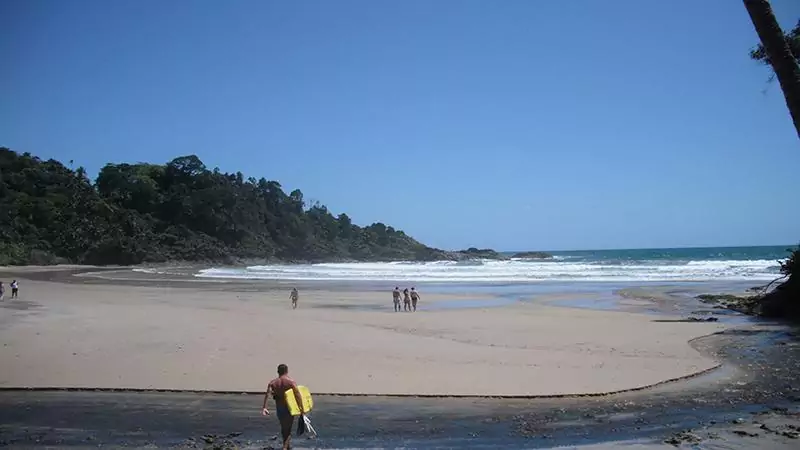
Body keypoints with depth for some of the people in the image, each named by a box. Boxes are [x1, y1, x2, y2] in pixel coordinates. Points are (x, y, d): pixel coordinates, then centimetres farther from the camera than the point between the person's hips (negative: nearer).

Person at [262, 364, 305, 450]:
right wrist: (302, 409, -14)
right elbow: (298, 396, -17)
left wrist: (264, 407, -19)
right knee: (288, 430, 4)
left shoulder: (273, 383, 0)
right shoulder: (291, 382, -9)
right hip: (289, 408, -3)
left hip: (279, 408, 3)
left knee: (284, 428, 22)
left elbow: (267, 394, -15)